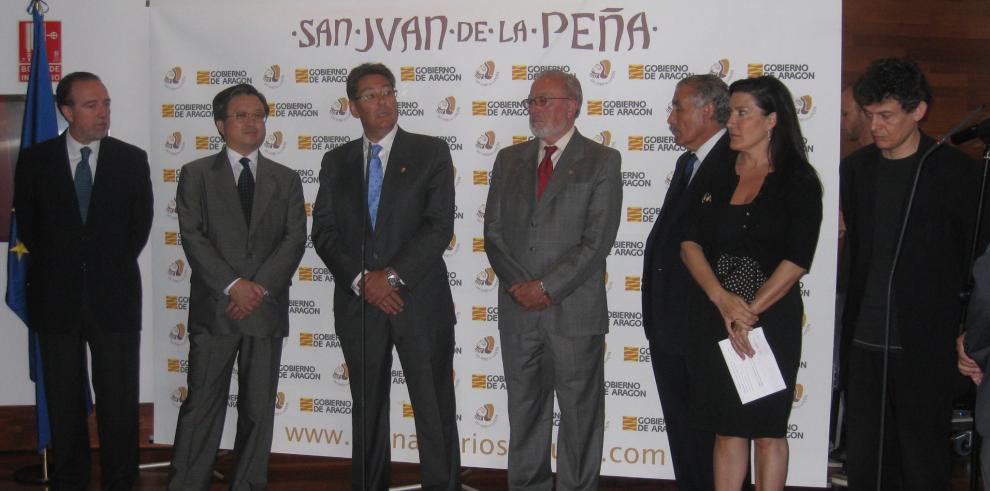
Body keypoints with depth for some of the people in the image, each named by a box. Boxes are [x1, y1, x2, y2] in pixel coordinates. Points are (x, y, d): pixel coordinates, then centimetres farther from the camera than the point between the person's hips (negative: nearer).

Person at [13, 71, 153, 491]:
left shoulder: (132, 160, 1)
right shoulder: (35, 160, 1)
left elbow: (140, 225, 7)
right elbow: (27, 226, 7)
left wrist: (112, 267, 4)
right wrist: (57, 265, 4)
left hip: (114, 295, 0)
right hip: (56, 296, 1)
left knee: (119, 396, 3)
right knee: (64, 397, 9)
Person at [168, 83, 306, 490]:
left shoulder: (286, 179, 12)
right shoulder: (197, 175, 6)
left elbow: (295, 239, 2)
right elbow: (193, 236, -4)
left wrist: (261, 287, -11)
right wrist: (233, 285, -14)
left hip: (267, 308, 2)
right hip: (214, 306, -2)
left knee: (259, 408, 6)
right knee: (202, 405, -1)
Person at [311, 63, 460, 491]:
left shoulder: (431, 153, 2)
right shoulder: (336, 162, 11)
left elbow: (439, 226, -7)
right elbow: (324, 232, 5)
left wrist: (392, 275, -14)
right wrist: (360, 280, -9)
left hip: (420, 301, -3)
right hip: (358, 303, 3)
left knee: (435, 411, -1)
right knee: (367, 411, 11)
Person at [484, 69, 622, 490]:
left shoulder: (602, 162, -1)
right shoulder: (509, 160, 12)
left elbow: (598, 239, -9)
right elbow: (493, 232, 8)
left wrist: (546, 287, -13)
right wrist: (521, 285, -6)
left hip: (575, 311, -4)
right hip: (518, 310, 4)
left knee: (580, 414, 3)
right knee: (525, 411, 11)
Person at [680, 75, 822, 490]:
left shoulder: (799, 182, -3)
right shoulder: (716, 175, 9)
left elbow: (796, 260, -9)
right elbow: (691, 243, 2)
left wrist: (750, 312, -12)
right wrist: (722, 299, -13)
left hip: (772, 319, -4)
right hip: (714, 319, 4)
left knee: (768, 429, 5)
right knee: (727, 427, 8)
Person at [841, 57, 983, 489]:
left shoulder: (955, 171, -3)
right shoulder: (856, 168, 10)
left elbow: (975, 257, -1)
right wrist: (849, 320, 8)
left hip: (923, 344, -4)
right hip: (864, 340, 4)